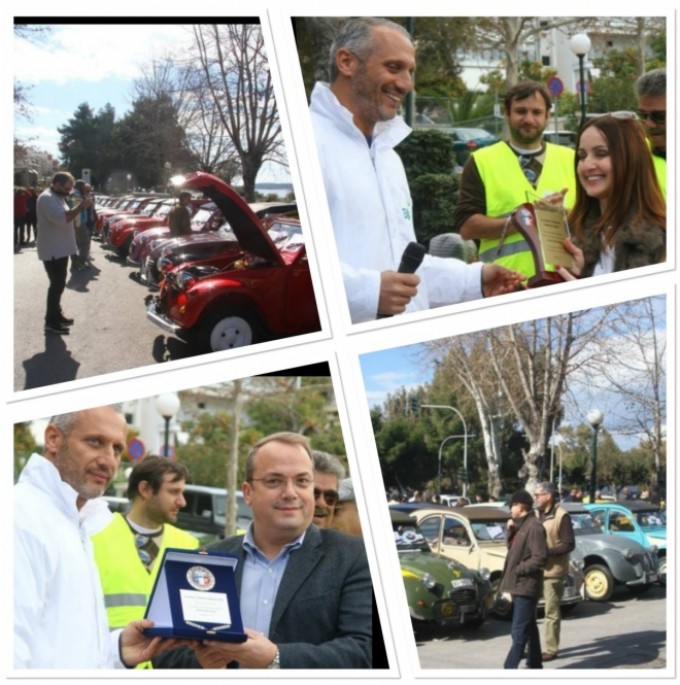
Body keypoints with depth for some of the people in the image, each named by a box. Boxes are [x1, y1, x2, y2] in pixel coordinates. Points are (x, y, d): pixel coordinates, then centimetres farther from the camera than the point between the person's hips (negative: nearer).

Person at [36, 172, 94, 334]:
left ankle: (57, 314, 29)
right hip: (53, 250, -11)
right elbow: (62, 218, -32)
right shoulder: (47, 198, -21)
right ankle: (51, 322, -2)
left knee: (59, 284, 18)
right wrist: (81, 206, -27)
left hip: (60, 249, 11)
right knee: (57, 285, -8)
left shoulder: (57, 197, 14)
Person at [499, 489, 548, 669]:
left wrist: (518, 570, -17)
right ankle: (535, 665, 26)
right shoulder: (521, 525, 14)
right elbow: (513, 549, 19)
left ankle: (510, 668, -12)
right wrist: (510, 532, 6)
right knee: (529, 629, 18)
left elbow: (539, 558, -21)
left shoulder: (534, 527, -16)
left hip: (525, 586, -10)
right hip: (519, 585, 10)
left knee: (519, 632, -10)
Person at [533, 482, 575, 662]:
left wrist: (548, 552, -21)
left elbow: (569, 545, -13)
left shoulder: (562, 516, -11)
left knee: (551, 612, 2)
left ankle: (551, 649, 10)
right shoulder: (536, 514, 12)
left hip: (552, 571, -7)